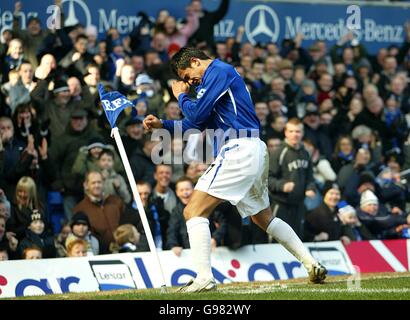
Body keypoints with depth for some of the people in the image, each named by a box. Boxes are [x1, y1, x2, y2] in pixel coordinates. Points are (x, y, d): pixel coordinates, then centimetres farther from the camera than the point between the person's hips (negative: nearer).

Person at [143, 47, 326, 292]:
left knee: (194, 211, -12)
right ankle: (313, 266, 20)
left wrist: (181, 96, 8)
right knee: (264, 218, 22)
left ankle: (204, 278, -22)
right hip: (256, 153, 11)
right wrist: (163, 124, 19)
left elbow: (196, 114, -12)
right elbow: (196, 124, 28)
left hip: (239, 151, -10)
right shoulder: (218, 75, 26)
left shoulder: (219, 71, -5)